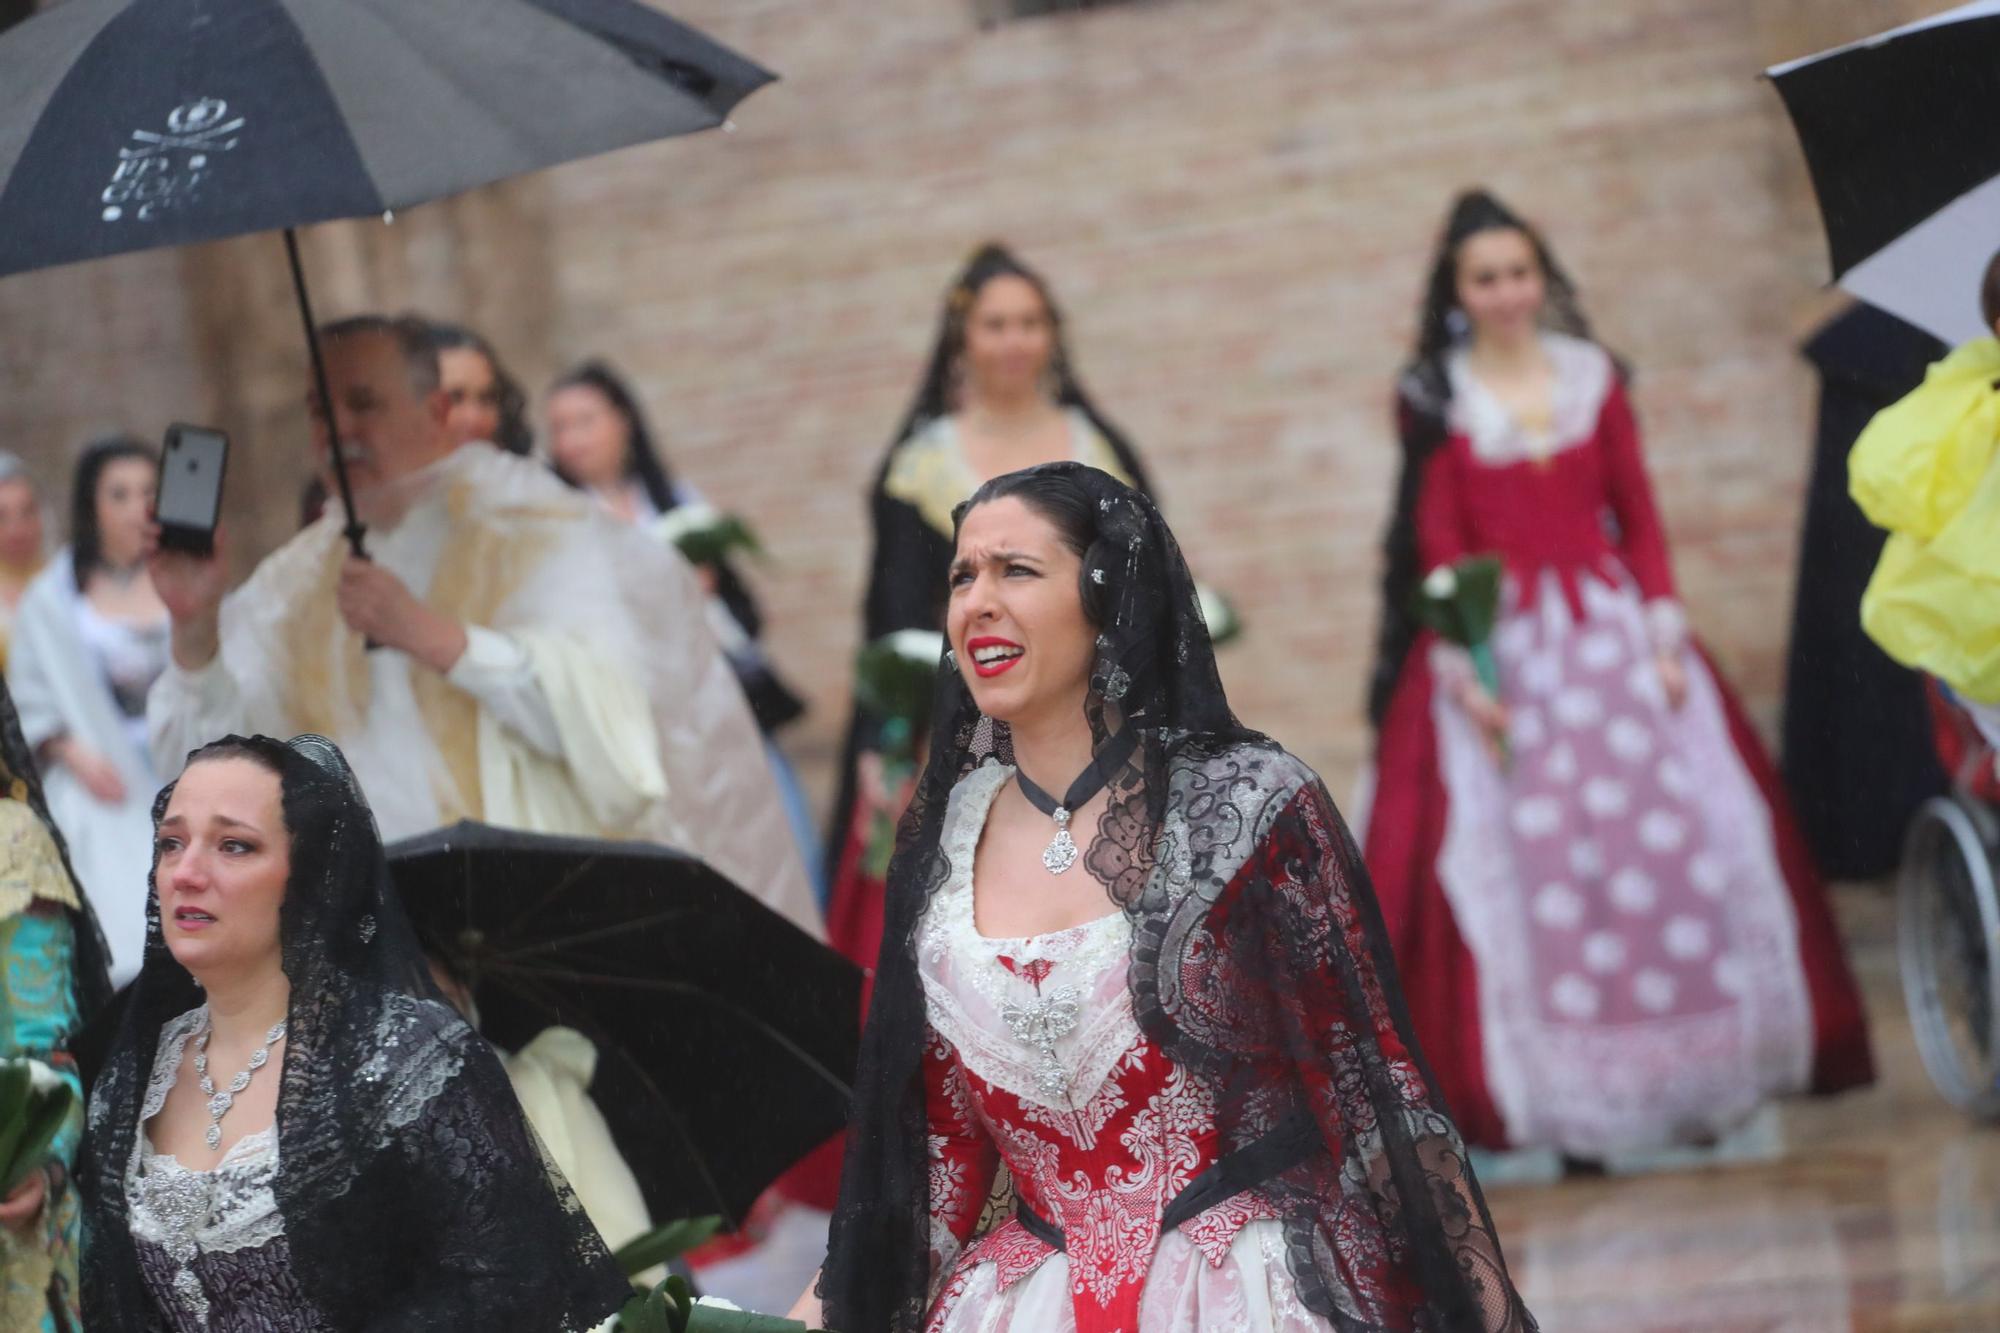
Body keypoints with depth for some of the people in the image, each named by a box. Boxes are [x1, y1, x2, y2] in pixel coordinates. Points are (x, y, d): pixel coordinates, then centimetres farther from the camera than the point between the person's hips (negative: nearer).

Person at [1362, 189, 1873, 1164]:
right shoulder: (1435, 399, 1)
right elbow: (1438, 548, -3)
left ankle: (1694, 1076, 7)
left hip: (1612, 633, 2)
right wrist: (1463, 672, -11)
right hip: (1504, 649, -2)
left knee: (1669, 844, -2)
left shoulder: (1591, 377, 8)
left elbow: (1639, 518, 8)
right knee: (1535, 859, -4)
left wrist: (1665, 635, -1)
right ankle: (1568, 1095, 1)